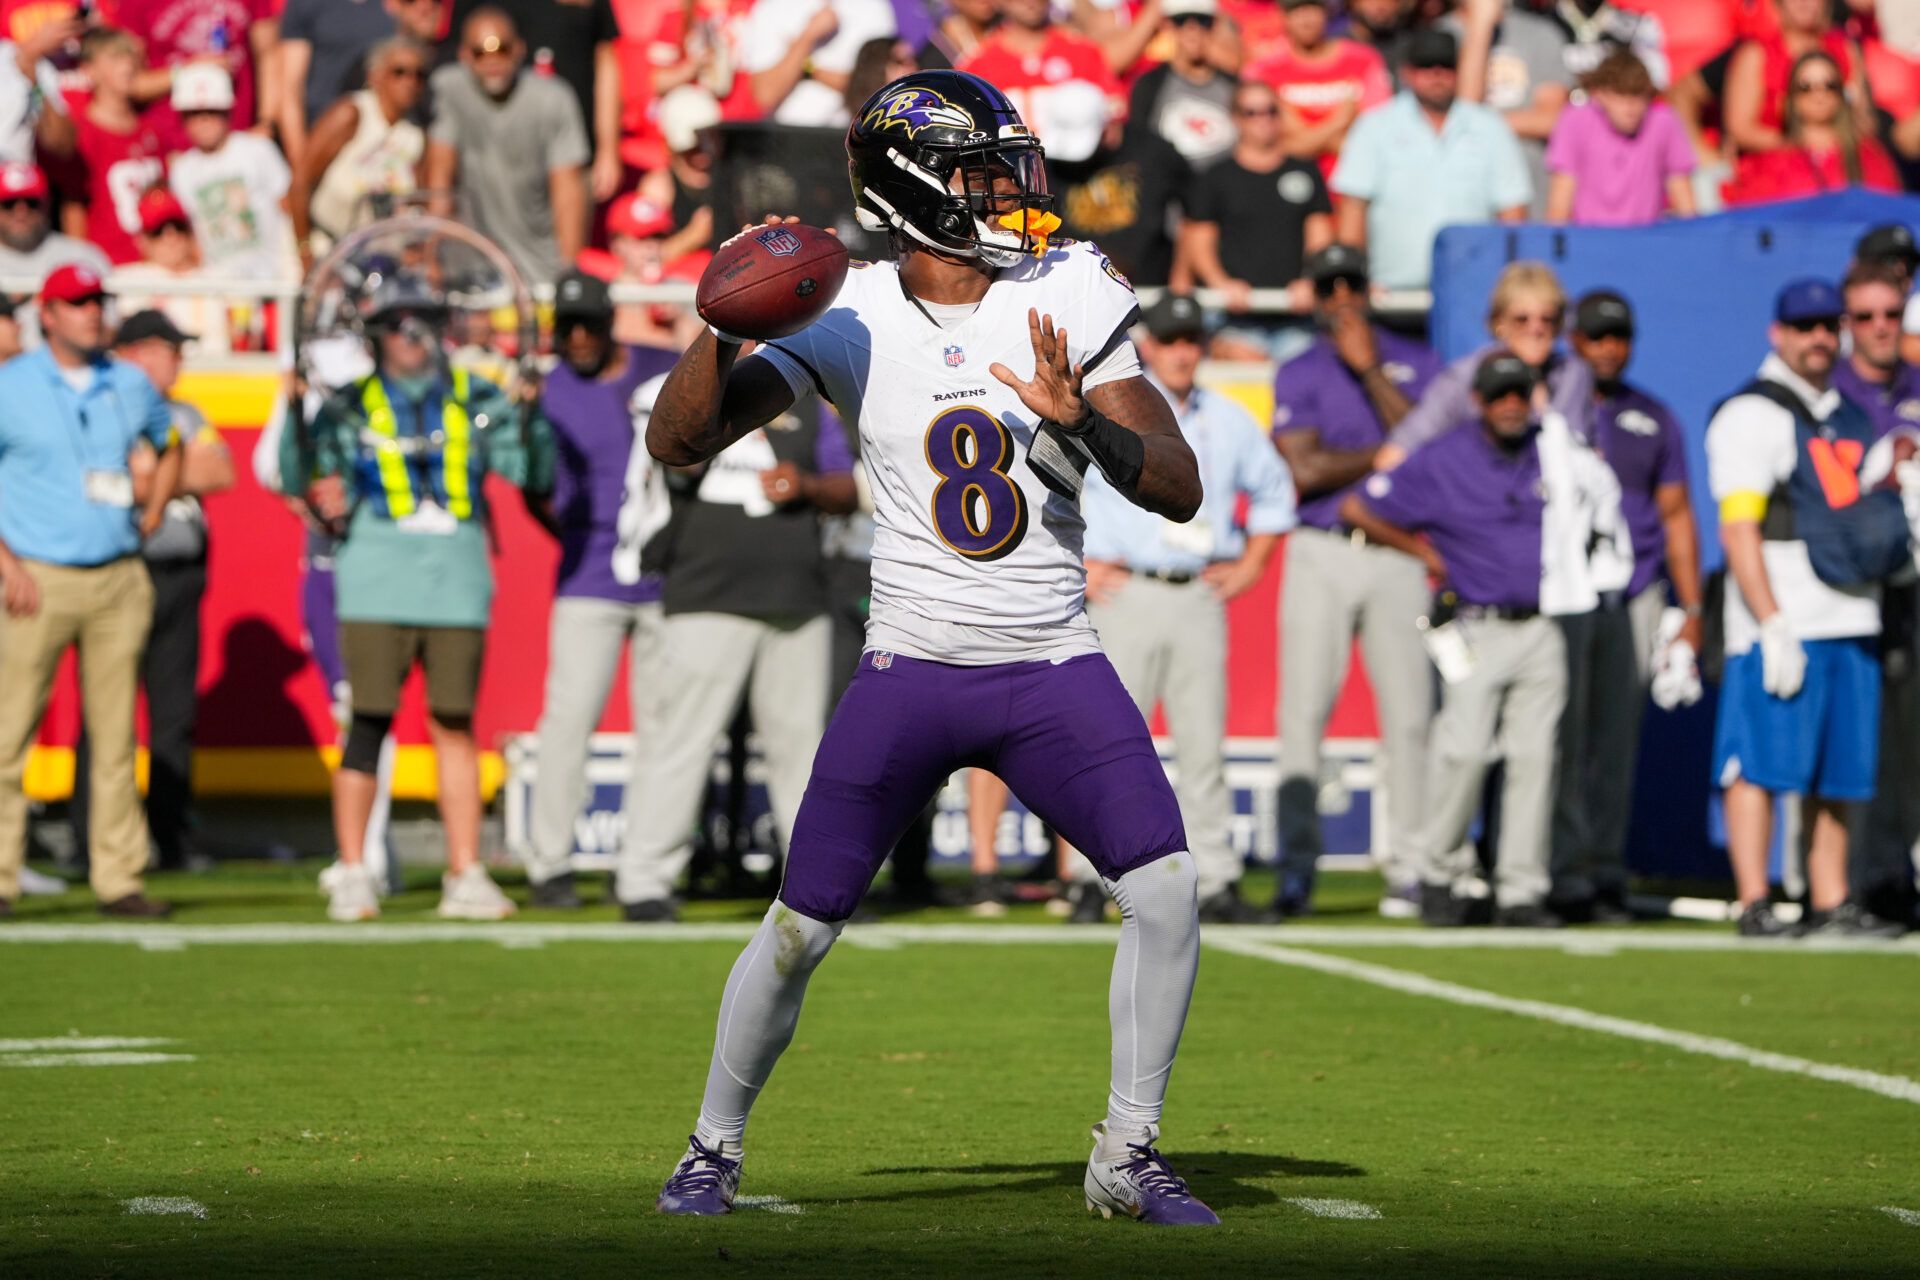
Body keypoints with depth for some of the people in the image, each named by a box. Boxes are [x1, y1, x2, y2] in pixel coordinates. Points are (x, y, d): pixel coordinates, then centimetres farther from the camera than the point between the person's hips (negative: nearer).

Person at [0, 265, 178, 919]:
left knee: (116, 735, 4)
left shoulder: (130, 385, 10)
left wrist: (150, 516, 14)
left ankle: (119, 877, 8)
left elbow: (169, 447, 29)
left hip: (118, 581, 4)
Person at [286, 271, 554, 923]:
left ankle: (466, 875, 8)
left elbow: (533, 471, 3)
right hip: (377, 584, -2)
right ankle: (351, 875, 2)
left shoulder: (475, 401, 11)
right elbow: (299, 478, -2)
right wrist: (299, 414, -17)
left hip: (457, 583, 2)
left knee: (455, 725, 4)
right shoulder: (350, 406, 7)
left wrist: (529, 413, -13)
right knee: (370, 720, -5)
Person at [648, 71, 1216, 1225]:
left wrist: (1080, 419, -23)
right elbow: (677, 444, -6)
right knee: (801, 927, 0)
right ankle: (715, 1147, 23)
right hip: (910, 673, -1)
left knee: (1166, 888, -13)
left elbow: (1179, 490, -5)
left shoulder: (1070, 302, -2)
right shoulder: (846, 321, -4)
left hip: (1054, 672, 1)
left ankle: (1129, 1156, 4)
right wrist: (727, 326, -21)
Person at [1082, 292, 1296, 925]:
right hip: (1126, 594, -3)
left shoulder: (1229, 420, 15)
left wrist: (1251, 563, 16)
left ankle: (1216, 883, 1)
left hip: (1201, 598, 3)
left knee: (1205, 745, 0)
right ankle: (1093, 882, -3)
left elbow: (1274, 490, 28)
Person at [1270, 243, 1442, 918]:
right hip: (1321, 557, -1)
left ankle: (1407, 864, 5)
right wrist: (1387, 452, -6)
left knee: (1408, 715, -1)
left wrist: (1371, 369, -11)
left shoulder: (1416, 363, 10)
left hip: (1397, 554, 1)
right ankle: (1296, 858, -5)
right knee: (1303, 709, -7)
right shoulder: (1297, 374, 8)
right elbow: (1301, 472, -6)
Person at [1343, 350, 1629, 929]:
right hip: (1477, 630, -3)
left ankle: (1521, 891, 2)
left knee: (1534, 756, -2)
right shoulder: (1441, 461, -2)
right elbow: (1356, 509, 2)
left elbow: (1602, 491, 29)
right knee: (1465, 749, -15)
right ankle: (1442, 871, 3)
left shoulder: (1558, 447, 8)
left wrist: (1599, 548, 23)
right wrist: (1423, 551, 6)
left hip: (1542, 632, 3)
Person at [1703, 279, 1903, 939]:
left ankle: (1831, 905, 12)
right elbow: (1738, 530, -13)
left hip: (1852, 621, 7)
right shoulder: (1751, 415, -5)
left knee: (1838, 772, 7)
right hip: (1782, 624, -7)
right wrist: (1773, 626, -19)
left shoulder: (1850, 418, 20)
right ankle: (1754, 905, -10)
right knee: (1763, 762, -10)